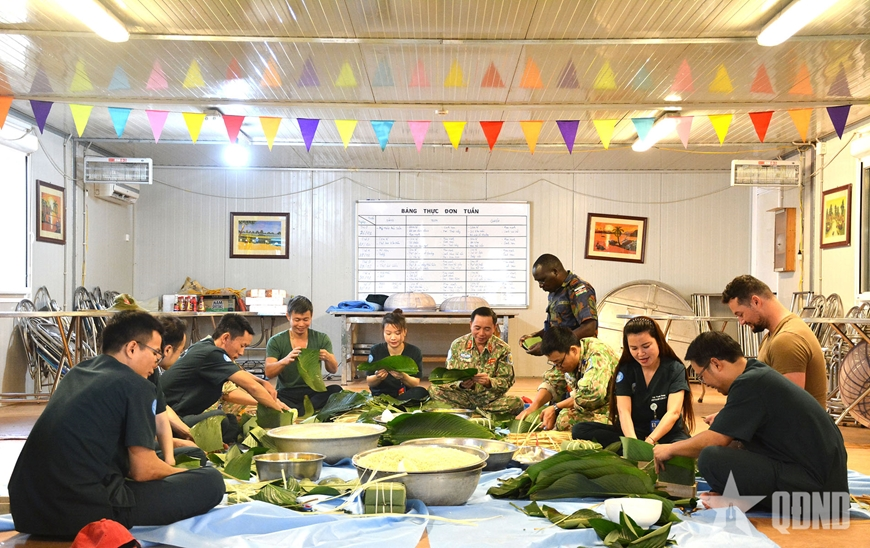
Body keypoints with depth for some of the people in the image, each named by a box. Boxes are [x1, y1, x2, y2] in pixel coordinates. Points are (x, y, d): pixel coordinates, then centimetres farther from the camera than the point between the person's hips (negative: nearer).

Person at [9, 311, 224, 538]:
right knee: (210, 481, -3)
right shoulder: (136, 386, -6)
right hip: (84, 513, -9)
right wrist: (180, 472, 18)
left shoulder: (76, 372, 17)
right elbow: (143, 471, -4)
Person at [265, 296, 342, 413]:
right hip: (286, 393, -1)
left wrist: (328, 358, -23)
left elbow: (334, 370, 2)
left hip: (313, 392, 2)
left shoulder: (321, 339, 6)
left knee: (336, 390, -30)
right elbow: (268, 373, -8)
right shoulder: (276, 342, 2)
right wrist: (284, 361, -30)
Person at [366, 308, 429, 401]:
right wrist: (377, 377, -22)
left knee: (421, 392, -32)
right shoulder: (376, 351, 0)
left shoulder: (414, 352, -1)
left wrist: (403, 377, -27)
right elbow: (369, 383, 2)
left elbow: (416, 384, -4)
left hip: (406, 395, 3)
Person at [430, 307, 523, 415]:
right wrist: (461, 384, -24)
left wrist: (489, 382, -26)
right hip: (463, 396, 1)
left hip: (490, 398, 0)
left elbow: (506, 381, -4)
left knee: (516, 403, -30)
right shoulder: (457, 345, 1)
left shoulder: (503, 349, -1)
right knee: (434, 389, -27)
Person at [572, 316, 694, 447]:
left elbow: (673, 412, -17)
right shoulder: (625, 370, 0)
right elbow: (624, 411, -13)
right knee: (580, 430, -21)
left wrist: (650, 441, -34)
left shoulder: (675, 369, -5)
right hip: (634, 432, 3)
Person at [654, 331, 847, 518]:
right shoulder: (758, 374, 12)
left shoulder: (750, 384, -17)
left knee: (710, 459, -20)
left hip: (813, 486, -10)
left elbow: (715, 441, -15)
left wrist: (671, 449, 0)